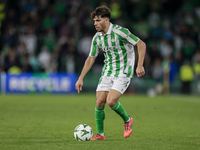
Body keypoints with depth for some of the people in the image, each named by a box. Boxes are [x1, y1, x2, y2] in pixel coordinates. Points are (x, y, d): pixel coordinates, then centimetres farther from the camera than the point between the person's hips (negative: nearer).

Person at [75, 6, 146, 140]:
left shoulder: (119, 32, -17)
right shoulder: (97, 38, 3)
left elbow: (141, 44, -14)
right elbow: (91, 58, 14)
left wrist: (140, 65, -23)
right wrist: (81, 78, 10)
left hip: (123, 72, -6)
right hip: (107, 72, 6)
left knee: (111, 101, -20)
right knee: (99, 102, -4)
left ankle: (127, 120, 9)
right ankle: (100, 134, 12)